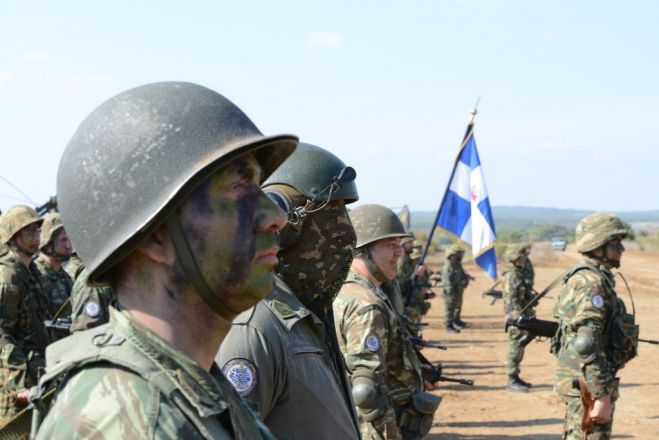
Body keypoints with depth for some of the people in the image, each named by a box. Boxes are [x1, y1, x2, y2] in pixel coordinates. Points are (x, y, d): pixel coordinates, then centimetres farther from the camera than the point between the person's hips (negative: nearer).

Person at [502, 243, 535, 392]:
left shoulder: (521, 275, 15)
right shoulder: (511, 277, -15)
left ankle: (516, 377, 21)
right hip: (516, 319, -9)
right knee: (515, 349, -6)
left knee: (519, 348, 14)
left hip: (524, 317, 9)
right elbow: (511, 302, -21)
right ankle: (512, 381, -2)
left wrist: (531, 317, 20)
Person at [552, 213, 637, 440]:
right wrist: (603, 397, -27)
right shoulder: (591, 283, -19)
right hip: (589, 383, -10)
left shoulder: (583, 277, 13)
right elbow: (587, 345, -27)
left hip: (578, 379, 10)